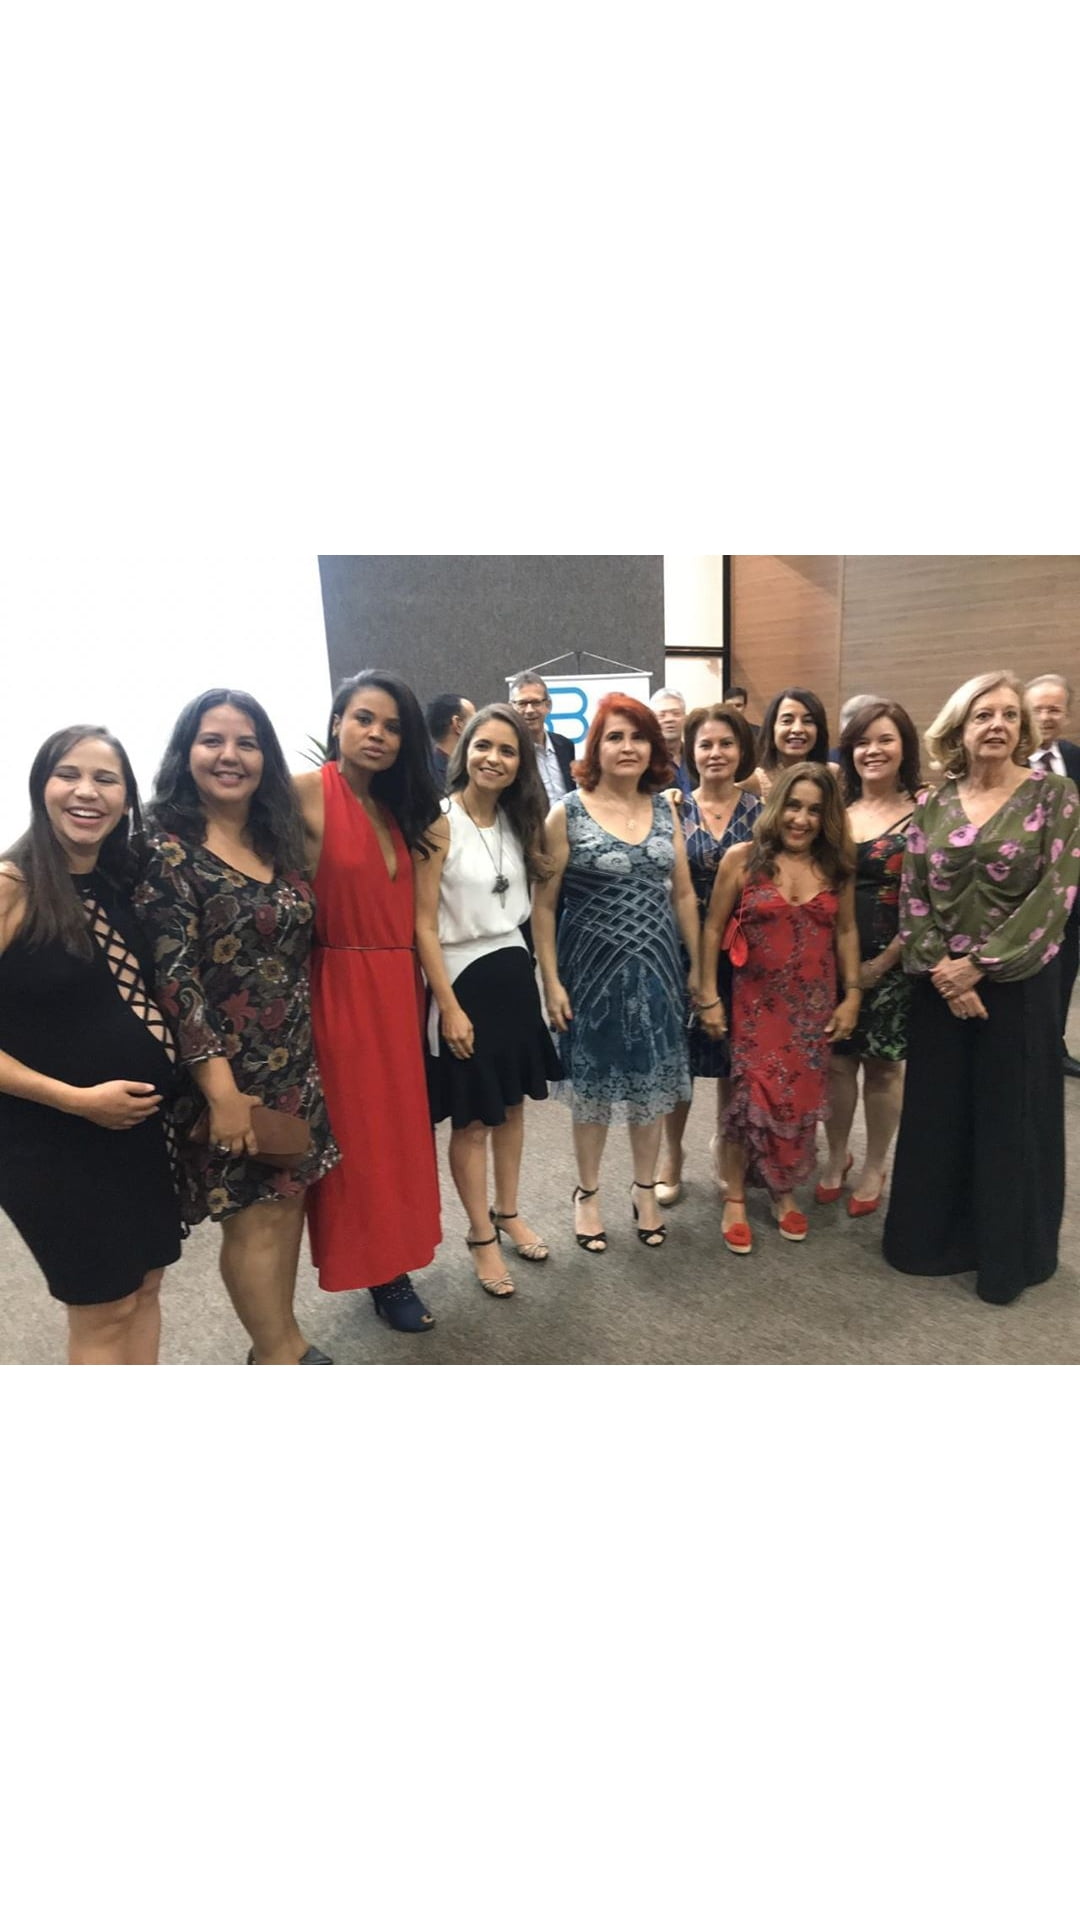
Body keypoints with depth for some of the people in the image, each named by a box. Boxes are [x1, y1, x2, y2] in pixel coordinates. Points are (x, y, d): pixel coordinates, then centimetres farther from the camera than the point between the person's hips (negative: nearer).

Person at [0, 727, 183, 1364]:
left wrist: (180, 1076, 1)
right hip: (52, 1138, -6)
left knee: (144, 1285, 16)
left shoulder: (123, 883, 5)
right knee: (102, 1306, 8)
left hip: (144, 1123, 6)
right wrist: (75, 1098, -19)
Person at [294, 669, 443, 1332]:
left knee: (400, 1125, 14)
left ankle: (393, 1263, 30)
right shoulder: (305, 793, -10)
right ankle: (374, 1269, 22)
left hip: (398, 987, 7)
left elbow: (412, 913, 10)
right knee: (355, 1132, 5)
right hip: (340, 987, -6)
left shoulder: (398, 807, 10)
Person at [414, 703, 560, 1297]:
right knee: (472, 1118, 6)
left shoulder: (517, 822, 7)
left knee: (512, 1104, 17)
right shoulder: (439, 823, -13)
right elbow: (423, 926, -15)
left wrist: (538, 975, 7)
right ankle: (481, 1235, 24)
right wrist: (449, 1007, -17)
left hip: (514, 973, 6)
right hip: (463, 979, -6)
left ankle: (508, 1214, 35)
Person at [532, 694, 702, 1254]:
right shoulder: (567, 814, -9)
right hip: (591, 969, -3)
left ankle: (645, 1189, 34)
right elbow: (544, 903, -7)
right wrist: (551, 980, -10)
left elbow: (683, 894, 8)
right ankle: (587, 1193, 31)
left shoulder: (665, 809, 4)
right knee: (593, 1085, 10)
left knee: (651, 1083, 13)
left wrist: (698, 965, 7)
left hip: (656, 968, 4)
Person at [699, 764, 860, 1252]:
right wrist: (709, 998, -4)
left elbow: (846, 932, 10)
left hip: (815, 1005, 3)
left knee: (801, 1099, 9)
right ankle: (735, 1200, 14)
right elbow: (713, 929, -3)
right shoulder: (743, 858, -5)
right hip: (757, 1002, -3)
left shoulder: (836, 865, 4)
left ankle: (784, 1192, 29)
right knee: (752, 1097, -4)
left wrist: (851, 995, 4)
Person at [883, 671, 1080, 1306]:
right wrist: (940, 968, -11)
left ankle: (1008, 1256, 25)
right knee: (937, 1114, 10)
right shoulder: (935, 806, 4)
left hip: (1019, 983, -3)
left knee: (1012, 1119, 6)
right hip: (941, 984, 3)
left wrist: (980, 963, -15)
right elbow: (913, 896, 2)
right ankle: (935, 1237, 29)